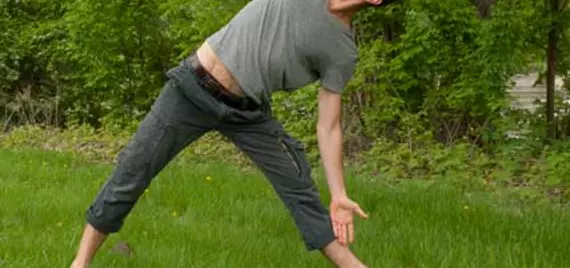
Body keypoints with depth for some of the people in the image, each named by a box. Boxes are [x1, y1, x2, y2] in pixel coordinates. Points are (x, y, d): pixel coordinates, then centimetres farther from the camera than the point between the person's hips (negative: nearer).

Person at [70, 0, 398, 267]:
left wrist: (339, 195, -7)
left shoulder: (342, 52, -6)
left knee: (299, 187, 1)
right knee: (128, 179, -2)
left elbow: (329, 127, -3)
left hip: (247, 111, 2)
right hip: (194, 90, -2)